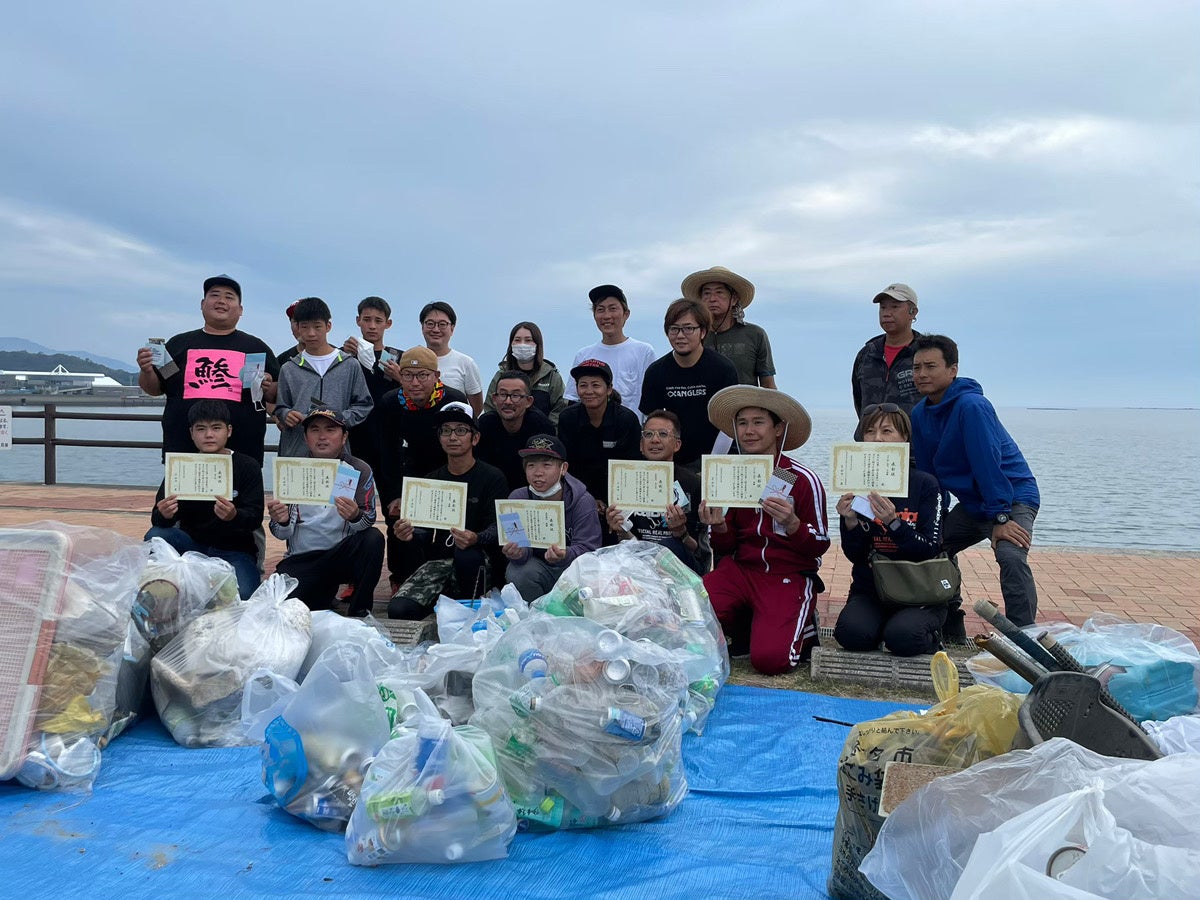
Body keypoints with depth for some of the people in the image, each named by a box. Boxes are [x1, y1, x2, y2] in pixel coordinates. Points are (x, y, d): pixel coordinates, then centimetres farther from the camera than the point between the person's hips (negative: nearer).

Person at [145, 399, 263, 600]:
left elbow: (255, 518, -13)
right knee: (155, 536, -26)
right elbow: (157, 520, -7)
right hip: (192, 544, 3)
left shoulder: (247, 467, -4)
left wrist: (234, 516, -37)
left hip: (234, 550, -3)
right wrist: (163, 515, -32)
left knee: (242, 595, -30)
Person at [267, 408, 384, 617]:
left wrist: (355, 517, -35)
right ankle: (325, 594, 11)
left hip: (341, 556, -1)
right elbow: (283, 534, 0)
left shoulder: (359, 470, -1)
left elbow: (369, 521, -11)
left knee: (373, 538, -29)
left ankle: (359, 612, -14)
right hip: (301, 559, 1)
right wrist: (282, 521, -25)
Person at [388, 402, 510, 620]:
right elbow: (426, 528, 13)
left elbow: (497, 528, -9)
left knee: (467, 555, -39)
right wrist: (409, 533, -13)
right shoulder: (433, 479, 17)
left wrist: (475, 539, -34)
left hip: (474, 560, -3)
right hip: (437, 558, 3)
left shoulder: (492, 477, 1)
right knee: (398, 609, -20)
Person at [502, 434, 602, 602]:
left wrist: (565, 556, -43)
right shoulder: (518, 498, -8)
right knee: (518, 574, -29)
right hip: (538, 564, 1)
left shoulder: (583, 501, -15)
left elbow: (587, 548, -20)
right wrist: (517, 552, -39)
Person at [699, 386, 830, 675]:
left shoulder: (803, 480, -8)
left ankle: (804, 633, 13)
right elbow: (726, 548, 11)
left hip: (789, 576, -4)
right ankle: (746, 627, 9)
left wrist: (792, 524, -25)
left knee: (769, 659, -23)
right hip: (741, 568, 4)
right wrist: (719, 527, -11)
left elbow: (820, 545, -5)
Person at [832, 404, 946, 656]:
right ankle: (881, 625, 7)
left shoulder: (925, 484, -6)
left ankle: (931, 634, 6)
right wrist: (850, 522, -21)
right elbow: (854, 555, -1)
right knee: (851, 633, -28)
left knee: (902, 637, -30)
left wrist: (893, 522, -28)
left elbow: (930, 549, -12)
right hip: (869, 590, 2)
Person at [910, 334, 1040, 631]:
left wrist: (1000, 517, -28)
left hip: (1013, 497, -8)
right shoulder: (920, 413, 1)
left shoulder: (971, 406, -23)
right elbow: (928, 471, 6)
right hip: (971, 503, 9)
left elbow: (988, 463, -27)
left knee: (1011, 557, -31)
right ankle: (951, 633, 22)